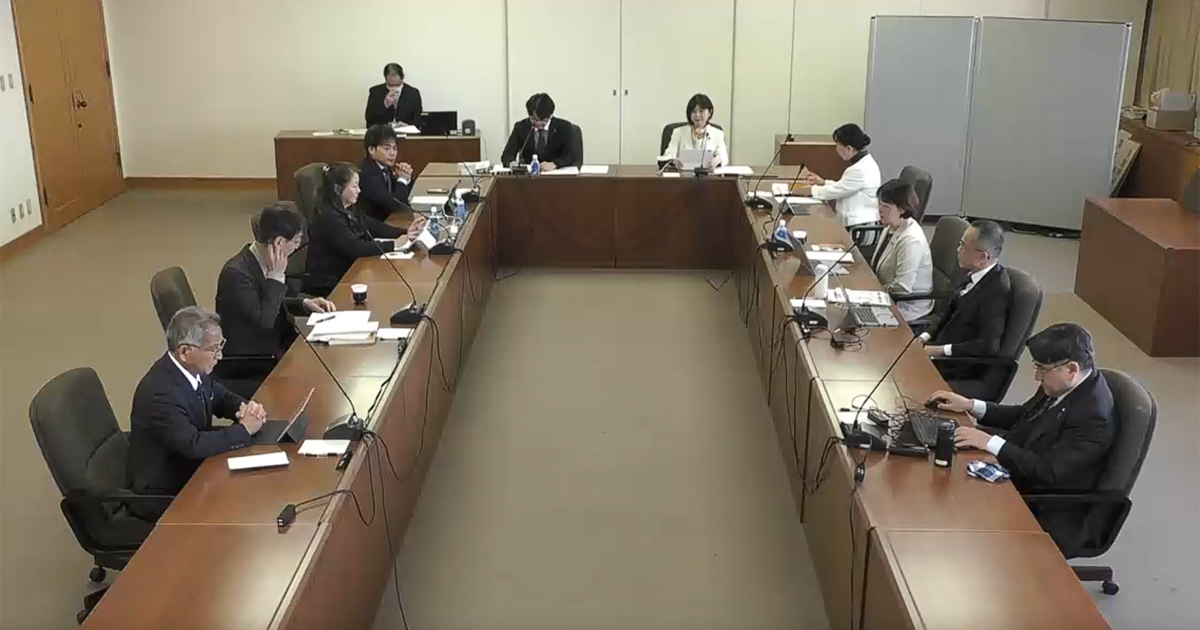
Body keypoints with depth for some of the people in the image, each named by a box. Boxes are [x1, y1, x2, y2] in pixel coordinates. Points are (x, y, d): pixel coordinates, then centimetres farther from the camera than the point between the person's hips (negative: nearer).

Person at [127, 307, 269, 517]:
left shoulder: (195, 369, -5)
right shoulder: (160, 391, -30)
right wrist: (244, 430, -23)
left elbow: (221, 397, 13)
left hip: (190, 469, 8)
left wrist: (245, 408, -8)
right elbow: (193, 445, -34)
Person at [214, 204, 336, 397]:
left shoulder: (264, 261, 0)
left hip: (270, 346, 8)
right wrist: (276, 276, -23)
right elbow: (264, 319, -27)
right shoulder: (236, 272, -25)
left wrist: (304, 303, -1)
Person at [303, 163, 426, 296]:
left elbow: (376, 227, 7)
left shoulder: (349, 210, 7)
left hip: (344, 274, 8)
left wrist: (406, 232, -8)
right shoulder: (328, 217, -20)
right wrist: (394, 244, -24)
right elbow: (354, 248, -27)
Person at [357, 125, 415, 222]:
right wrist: (402, 180, -13)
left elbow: (401, 199, 12)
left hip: (387, 220, 8)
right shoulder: (368, 173, -20)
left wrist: (407, 179, -5)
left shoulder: (385, 167, 4)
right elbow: (393, 205, -24)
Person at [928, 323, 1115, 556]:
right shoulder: (1062, 386, 0)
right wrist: (970, 405, 5)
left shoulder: (1092, 416, -26)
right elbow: (1024, 417, 16)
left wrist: (990, 443, -27)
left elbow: (1049, 471, -29)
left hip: (1045, 519, -9)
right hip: (1024, 484, 9)